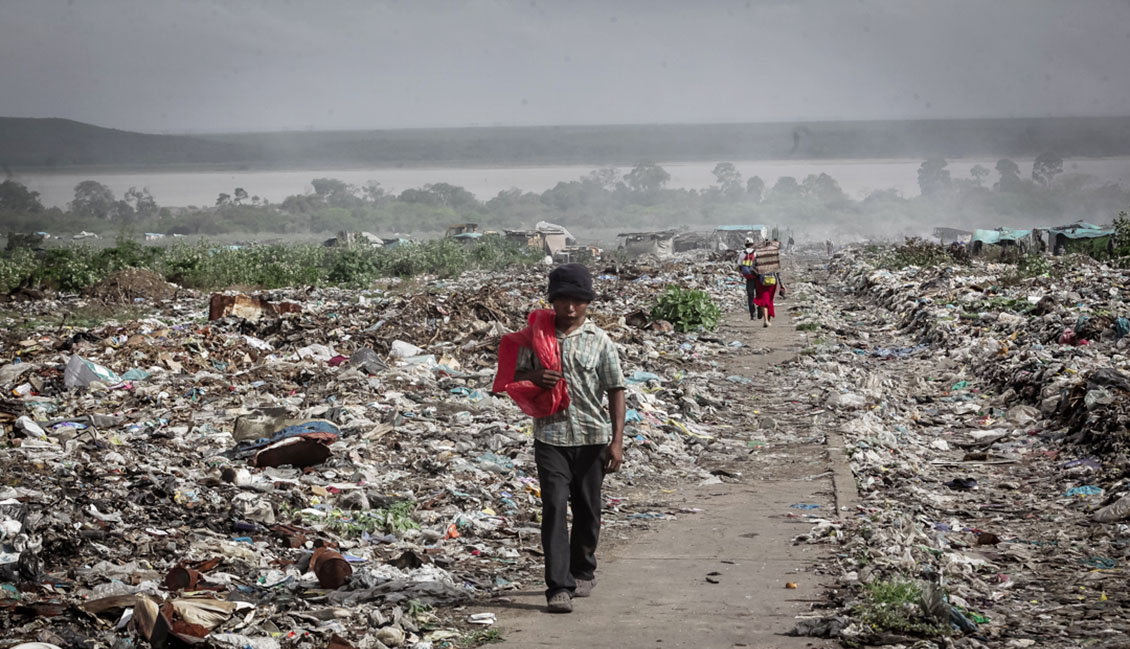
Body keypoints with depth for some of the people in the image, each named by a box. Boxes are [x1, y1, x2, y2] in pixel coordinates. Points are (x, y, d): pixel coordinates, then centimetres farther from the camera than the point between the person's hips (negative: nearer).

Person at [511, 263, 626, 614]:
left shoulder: (600, 341, 0)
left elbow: (616, 391, 1)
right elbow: (514, 376, 11)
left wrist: (617, 440, -6)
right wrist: (535, 377, -13)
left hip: (592, 437, 0)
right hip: (550, 436, 0)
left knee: (587, 509, 13)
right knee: (554, 507, -12)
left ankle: (583, 572, 35)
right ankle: (558, 587, -14)